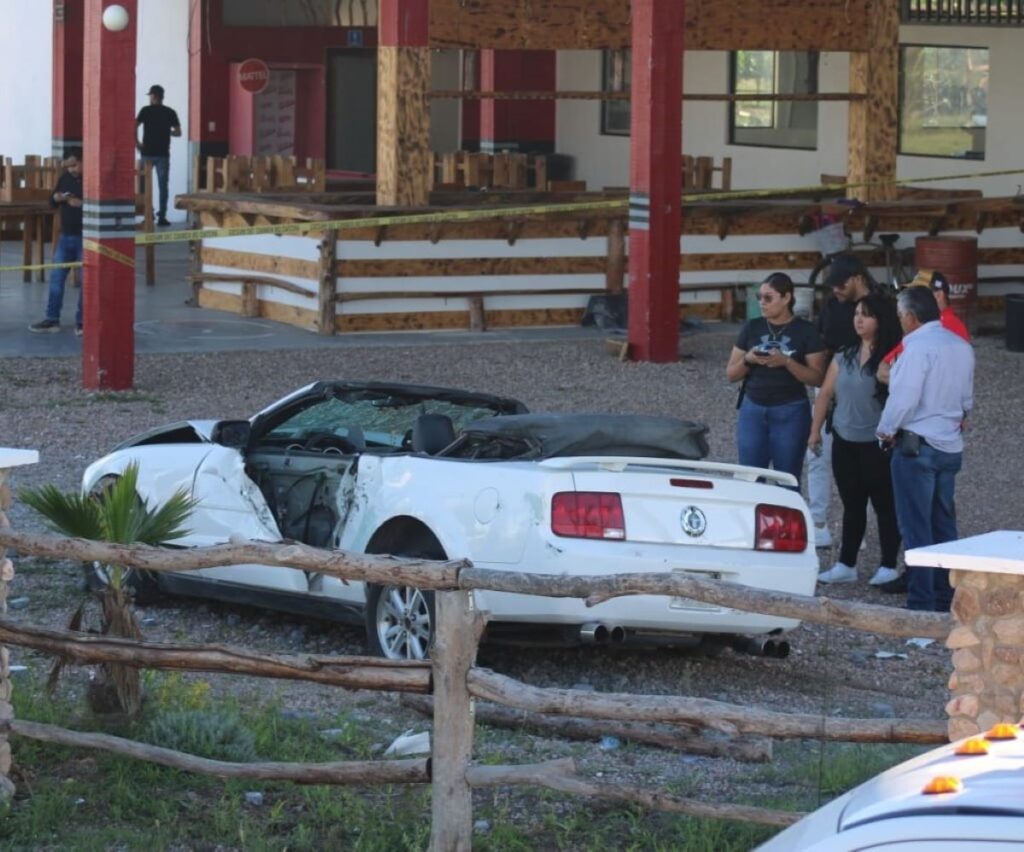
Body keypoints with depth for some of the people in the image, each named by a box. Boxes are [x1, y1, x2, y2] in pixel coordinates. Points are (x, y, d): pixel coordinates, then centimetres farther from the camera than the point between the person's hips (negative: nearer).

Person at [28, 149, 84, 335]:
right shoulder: (65, 178, 7)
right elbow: (52, 202, 16)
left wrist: (81, 204, -26)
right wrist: (56, 198, -7)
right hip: (66, 236, 6)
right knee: (56, 277, 5)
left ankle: (81, 321, 7)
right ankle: (52, 319, 12)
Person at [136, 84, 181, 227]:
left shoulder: (146, 110, -3)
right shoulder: (170, 112, 3)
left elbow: (135, 126, -16)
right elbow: (178, 132, 1)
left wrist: (137, 143, -4)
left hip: (147, 153, -1)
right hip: (163, 154, 1)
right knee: (163, 185, 3)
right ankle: (162, 216, -1)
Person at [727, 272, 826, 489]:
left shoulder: (805, 332, -1)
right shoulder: (752, 328, 9)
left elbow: (817, 378, -6)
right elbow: (731, 374, 10)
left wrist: (786, 362, -19)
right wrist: (747, 360, -10)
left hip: (790, 412, -3)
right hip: (753, 410, 3)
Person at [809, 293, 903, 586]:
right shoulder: (844, 358, 9)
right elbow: (825, 394, 13)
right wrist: (815, 430, 10)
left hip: (877, 444, -6)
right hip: (845, 441, 6)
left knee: (884, 505, 2)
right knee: (852, 506, 12)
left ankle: (889, 567, 9)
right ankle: (846, 565, 18)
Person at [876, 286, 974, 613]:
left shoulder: (918, 347, -17)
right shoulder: (961, 347, 9)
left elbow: (904, 398, -19)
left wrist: (886, 431, -4)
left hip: (917, 447, -8)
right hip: (951, 447, 8)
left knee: (916, 528, -3)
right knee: (944, 525, 14)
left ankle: (921, 605, -4)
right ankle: (946, 602, 18)